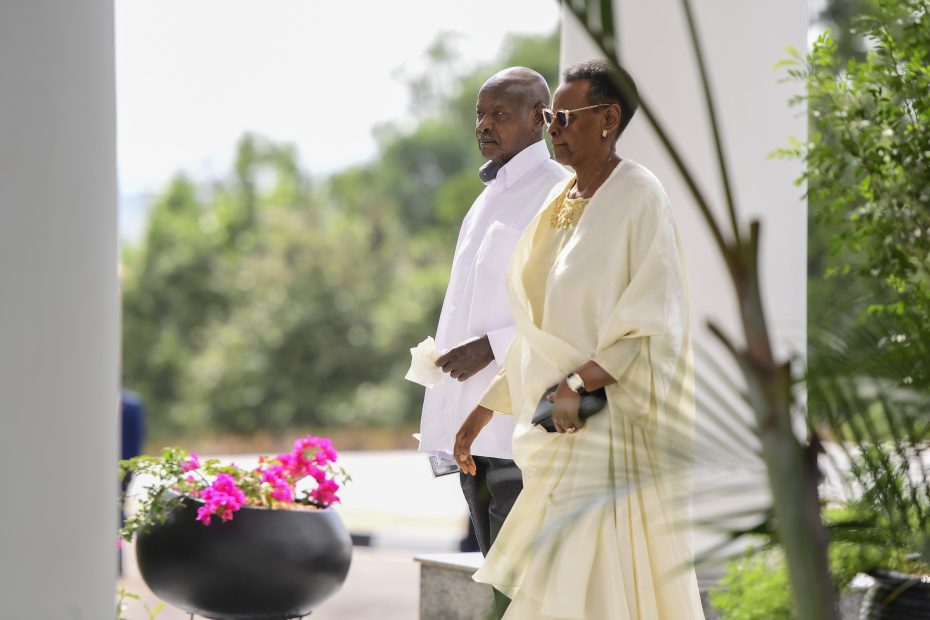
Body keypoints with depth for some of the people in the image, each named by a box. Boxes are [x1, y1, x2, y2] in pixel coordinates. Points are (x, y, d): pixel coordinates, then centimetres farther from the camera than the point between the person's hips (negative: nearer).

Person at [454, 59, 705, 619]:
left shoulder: (639, 196, -10)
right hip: (559, 434, 8)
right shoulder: (559, 203, 13)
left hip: (613, 431, -8)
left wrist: (578, 385, -25)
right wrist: (485, 410, 15)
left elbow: (653, 325, -17)